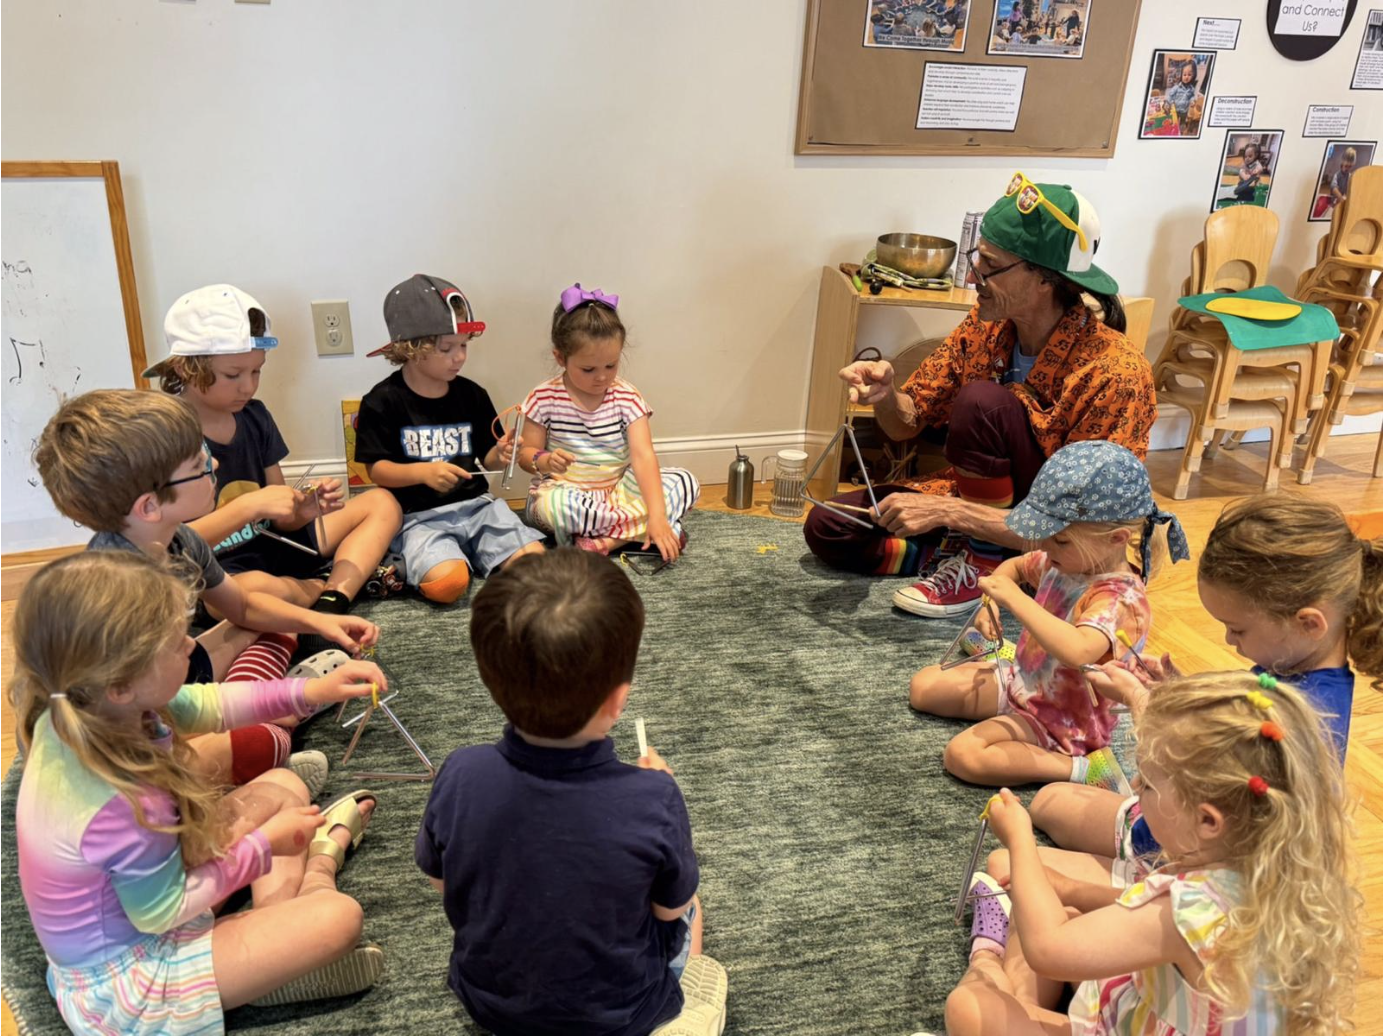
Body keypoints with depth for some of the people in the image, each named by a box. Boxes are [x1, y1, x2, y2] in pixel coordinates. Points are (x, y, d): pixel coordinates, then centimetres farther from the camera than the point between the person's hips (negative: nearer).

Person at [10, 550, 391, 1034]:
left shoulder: (82, 710, -17)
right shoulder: (120, 805, -41)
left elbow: (202, 705, 0)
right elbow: (162, 913, -24)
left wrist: (307, 692, -7)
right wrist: (264, 846, -14)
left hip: (132, 887, 9)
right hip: (127, 989, -8)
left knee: (284, 788, 12)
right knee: (339, 919, -17)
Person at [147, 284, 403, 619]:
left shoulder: (254, 417, 5)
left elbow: (281, 520, 9)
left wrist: (305, 509, -14)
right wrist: (248, 506, -26)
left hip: (274, 551, 8)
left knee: (381, 503, 5)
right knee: (256, 588, -41)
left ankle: (332, 601, -20)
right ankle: (331, 586, -5)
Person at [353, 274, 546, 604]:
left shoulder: (472, 395, 7)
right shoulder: (382, 402, -4)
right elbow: (376, 469, -5)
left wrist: (498, 454, -9)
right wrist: (423, 471, -22)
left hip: (475, 503, 4)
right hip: (419, 515, -4)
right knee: (447, 584, -30)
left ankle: (468, 554, 7)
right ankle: (409, 566, 1)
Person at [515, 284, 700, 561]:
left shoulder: (627, 398, -6)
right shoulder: (545, 399, -7)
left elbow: (643, 457, -16)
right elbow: (526, 453, 0)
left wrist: (657, 516, -30)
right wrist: (543, 461, -27)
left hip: (619, 490, 3)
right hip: (566, 492, -2)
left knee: (685, 482, -17)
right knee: (552, 505, -38)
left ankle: (606, 539, -26)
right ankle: (637, 528, -22)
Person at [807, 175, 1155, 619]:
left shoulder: (1115, 374, -28)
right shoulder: (987, 323, -9)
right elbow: (907, 424, -3)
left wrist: (950, 511, -35)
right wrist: (884, 396, -27)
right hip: (973, 499, 6)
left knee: (983, 401, -30)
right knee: (828, 527, -8)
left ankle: (981, 565, -13)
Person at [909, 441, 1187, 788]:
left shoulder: (1121, 599, -31)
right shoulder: (1064, 562, -6)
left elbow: (1077, 651, -52)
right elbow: (1014, 566, 17)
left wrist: (1014, 598, -45)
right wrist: (994, 598, -5)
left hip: (1059, 718, -8)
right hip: (1020, 679, 9)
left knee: (963, 755, -28)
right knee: (923, 686, 11)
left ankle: (1079, 767, -17)